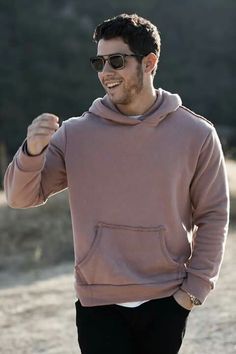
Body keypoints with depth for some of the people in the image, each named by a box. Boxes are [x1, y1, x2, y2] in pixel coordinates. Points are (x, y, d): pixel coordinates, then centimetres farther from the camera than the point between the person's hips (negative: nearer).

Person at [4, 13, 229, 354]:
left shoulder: (196, 134, -1)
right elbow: (21, 197, 0)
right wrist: (32, 151, -20)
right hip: (99, 305, 0)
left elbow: (213, 215, 3)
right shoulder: (75, 134, 1)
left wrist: (195, 288, -4)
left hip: (166, 303, 0)